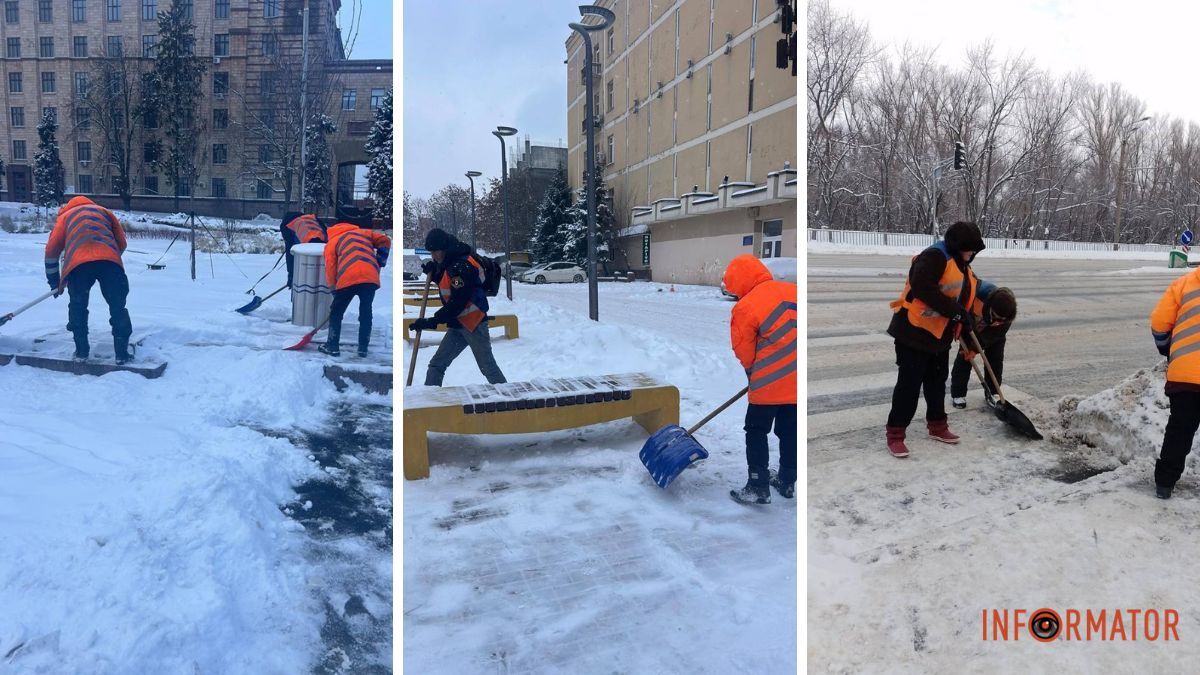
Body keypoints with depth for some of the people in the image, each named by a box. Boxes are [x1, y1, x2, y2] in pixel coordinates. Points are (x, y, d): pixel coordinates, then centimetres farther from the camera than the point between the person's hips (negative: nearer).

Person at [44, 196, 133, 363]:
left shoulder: (65, 216, 32)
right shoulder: (104, 211, 35)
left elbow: (52, 250, 24)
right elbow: (122, 243, 29)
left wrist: (54, 281, 31)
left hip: (78, 263, 0)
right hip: (110, 260, 0)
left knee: (77, 307, 18)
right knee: (118, 307, 7)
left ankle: (81, 351, 20)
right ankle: (121, 353, 6)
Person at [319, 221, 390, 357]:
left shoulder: (331, 243, 21)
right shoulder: (363, 232, 28)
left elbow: (330, 270, 13)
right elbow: (384, 241, 19)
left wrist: (335, 289, 22)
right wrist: (379, 263, 21)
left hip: (347, 279, -2)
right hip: (371, 277, 2)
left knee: (336, 312, 16)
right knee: (366, 312, 16)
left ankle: (333, 346, 18)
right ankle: (363, 348, 16)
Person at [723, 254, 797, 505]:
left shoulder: (745, 307, -13)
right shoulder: (792, 290, 3)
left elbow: (744, 352, -4)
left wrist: (755, 375, 13)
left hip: (771, 382, -6)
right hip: (796, 380, 6)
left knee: (756, 432, 8)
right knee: (790, 432, 18)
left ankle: (758, 488, 9)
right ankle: (787, 482, 30)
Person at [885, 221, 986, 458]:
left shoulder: (963, 267, 15)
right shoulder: (934, 256, -16)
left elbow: (964, 299, 22)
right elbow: (922, 288, -30)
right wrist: (956, 311, -27)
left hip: (940, 335, 9)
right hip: (914, 331, -9)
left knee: (937, 382, 18)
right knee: (909, 384, -6)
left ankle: (937, 426, 34)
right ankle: (895, 435, 2)